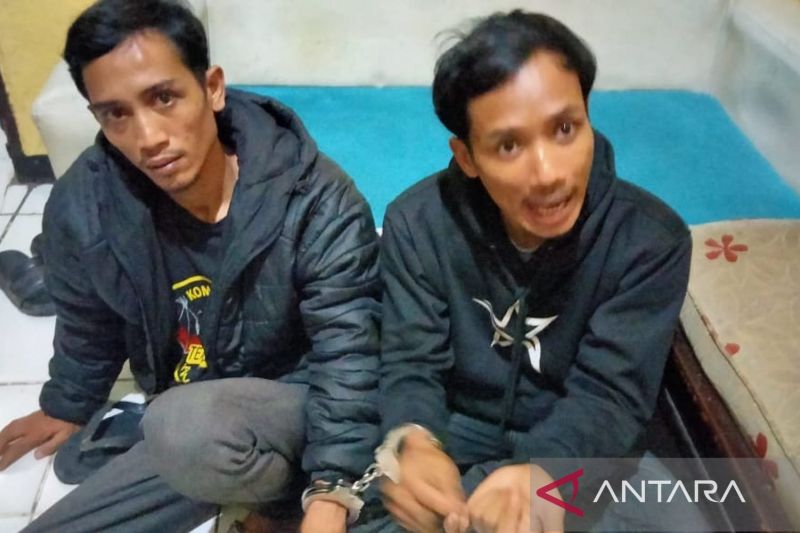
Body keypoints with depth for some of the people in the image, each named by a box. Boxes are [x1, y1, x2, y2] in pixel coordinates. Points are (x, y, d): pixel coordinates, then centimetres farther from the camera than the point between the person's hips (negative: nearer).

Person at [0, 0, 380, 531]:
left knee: (189, 431, -36)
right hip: (184, 423, 6)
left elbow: (348, 353, -22)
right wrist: (67, 407, 26)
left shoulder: (316, 200, -23)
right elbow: (88, 326, 9)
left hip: (304, 404, -5)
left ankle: (299, 487, -3)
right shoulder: (82, 206, -12)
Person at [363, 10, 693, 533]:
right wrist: (413, 444, -36)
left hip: (571, 460, 0)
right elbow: (411, 364, -12)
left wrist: (539, 476, -39)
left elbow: (609, 392, -18)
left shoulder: (652, 239, -16)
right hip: (449, 440, 1)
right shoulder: (418, 222, -13)